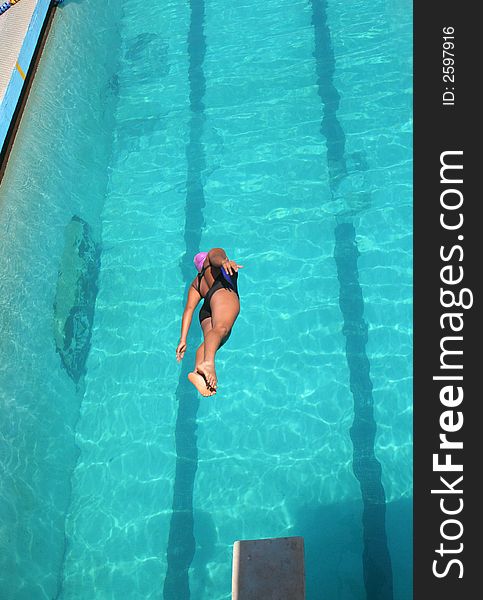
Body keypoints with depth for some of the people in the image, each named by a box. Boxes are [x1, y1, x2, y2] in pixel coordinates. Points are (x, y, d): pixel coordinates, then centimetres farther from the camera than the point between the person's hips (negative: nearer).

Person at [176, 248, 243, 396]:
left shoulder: (196, 282, 40)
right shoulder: (216, 254, 32)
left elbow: (189, 309, 25)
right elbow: (215, 255, 4)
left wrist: (183, 340, 16)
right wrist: (224, 261, -21)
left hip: (205, 312, 5)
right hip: (223, 292, -5)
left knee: (210, 337, -19)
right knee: (221, 328, -31)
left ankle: (197, 372, -49)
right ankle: (207, 363, -60)